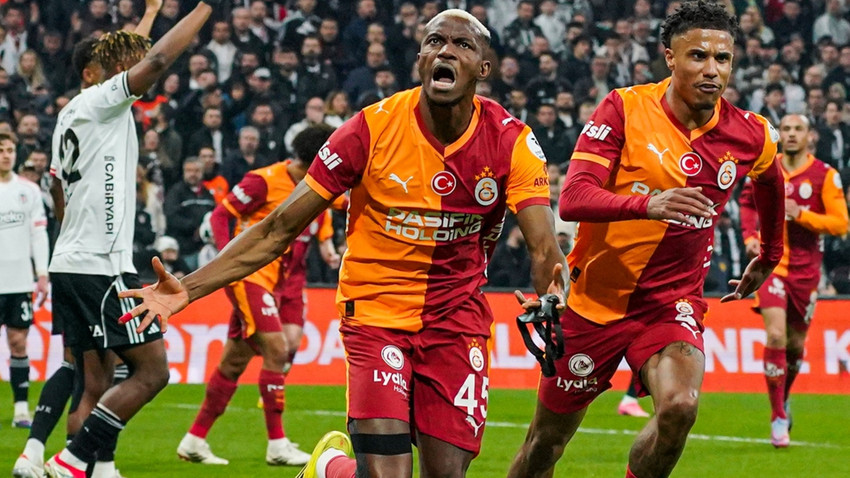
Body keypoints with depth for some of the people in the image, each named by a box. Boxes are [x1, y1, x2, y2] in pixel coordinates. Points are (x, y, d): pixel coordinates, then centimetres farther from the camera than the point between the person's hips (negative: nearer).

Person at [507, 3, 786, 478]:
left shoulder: (751, 136, -2)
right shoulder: (625, 109, -11)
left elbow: (771, 182, 24)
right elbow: (572, 199, -22)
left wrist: (769, 258, 32)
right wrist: (648, 205, -38)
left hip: (674, 302, 1)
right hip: (595, 298, -1)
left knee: (680, 407, -28)